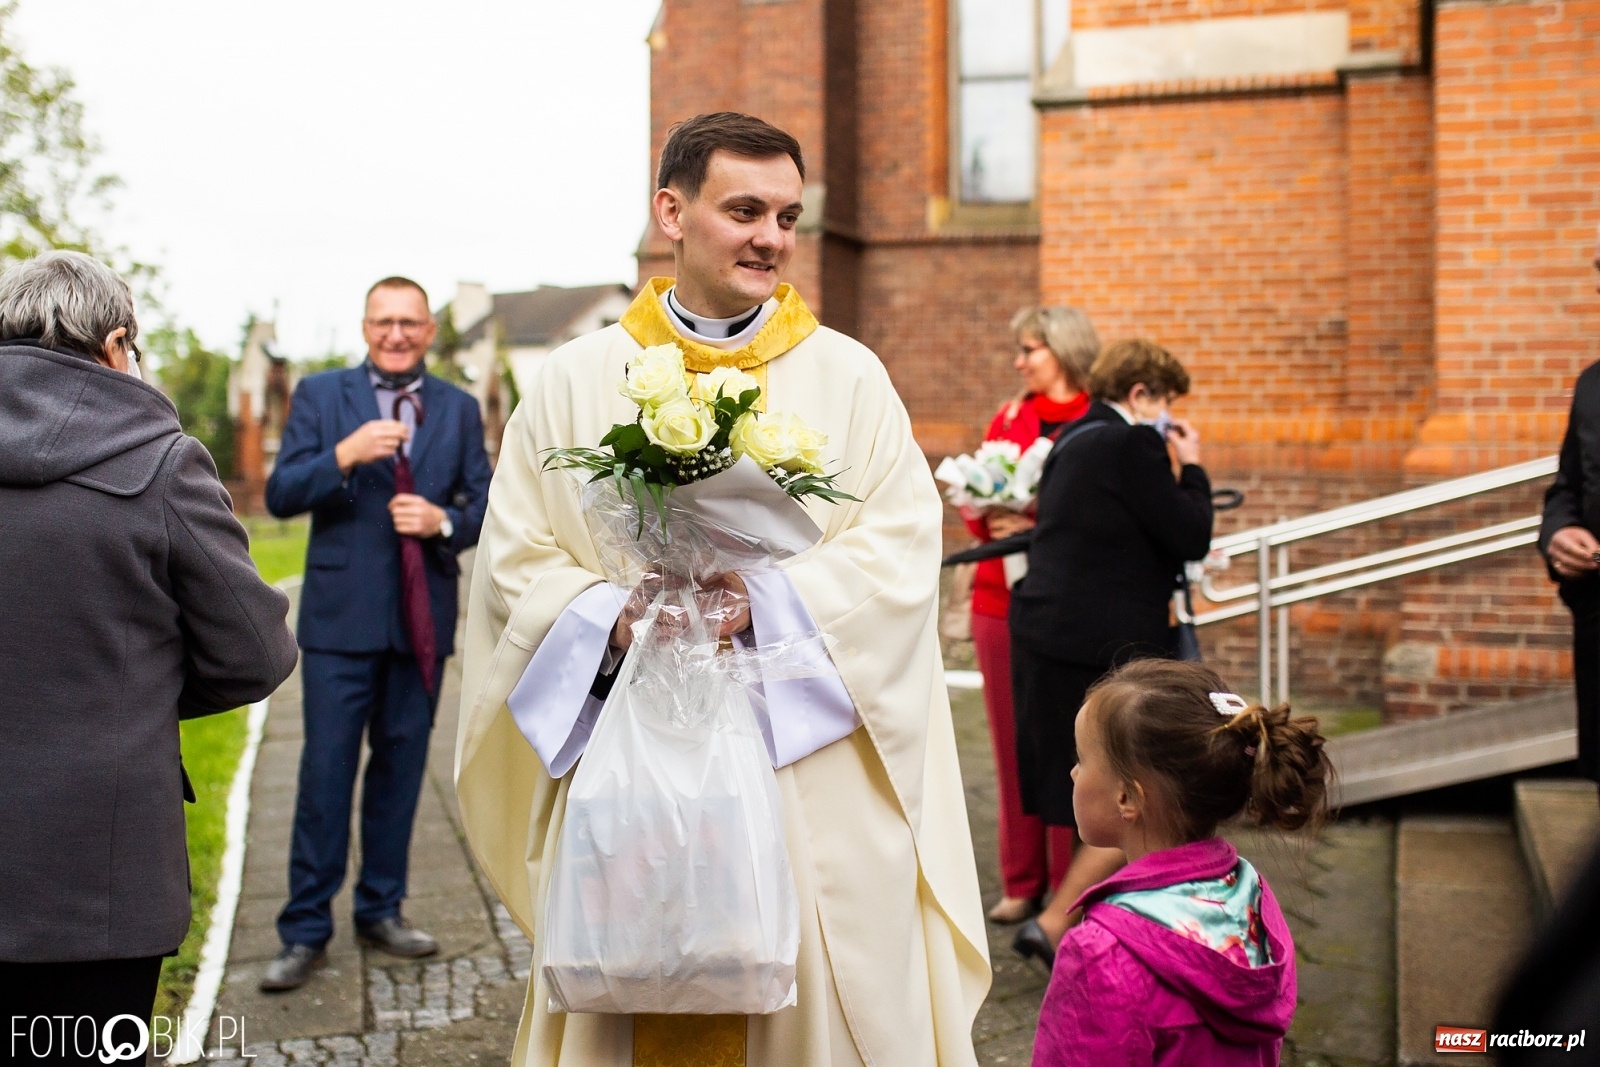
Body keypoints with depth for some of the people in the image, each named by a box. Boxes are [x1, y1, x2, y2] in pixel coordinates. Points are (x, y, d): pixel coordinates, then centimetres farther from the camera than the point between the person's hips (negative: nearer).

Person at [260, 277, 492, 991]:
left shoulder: (458, 409, 10)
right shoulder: (319, 395, 4)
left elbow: (485, 505, 8)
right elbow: (280, 496, -4)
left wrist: (443, 521, -13)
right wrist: (345, 454, -20)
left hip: (422, 618, 3)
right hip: (341, 617, -2)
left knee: (400, 767, 11)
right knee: (326, 771, -1)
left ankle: (381, 910, 24)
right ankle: (305, 931, 8)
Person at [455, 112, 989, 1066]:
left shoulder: (849, 378, 5)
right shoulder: (578, 382, 7)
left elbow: (900, 552, -4)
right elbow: (514, 560, 3)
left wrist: (762, 600, -18)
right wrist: (614, 618, -15)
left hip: (808, 777, 0)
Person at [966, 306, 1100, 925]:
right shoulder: (1008, 418, 14)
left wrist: (1038, 526, -18)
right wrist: (991, 518, -6)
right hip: (1002, 598, 5)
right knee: (1012, 741, 7)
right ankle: (1022, 883, 17)